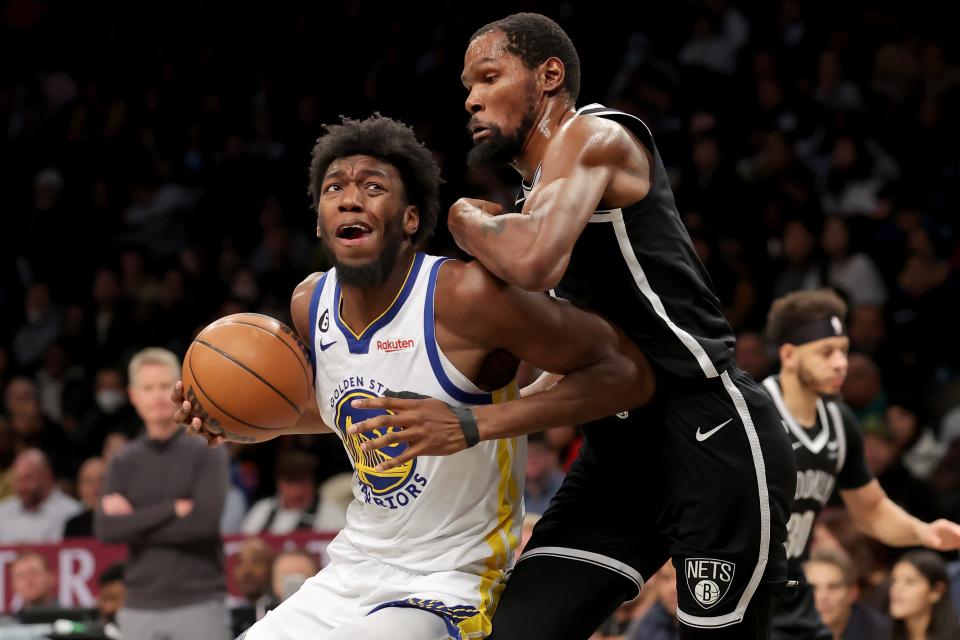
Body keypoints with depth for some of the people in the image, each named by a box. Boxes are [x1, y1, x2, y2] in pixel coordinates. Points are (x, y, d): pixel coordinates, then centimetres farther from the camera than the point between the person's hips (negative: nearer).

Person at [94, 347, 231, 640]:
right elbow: (105, 529, -4)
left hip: (199, 605, -3)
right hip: (141, 608, 3)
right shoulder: (123, 463, 10)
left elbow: (205, 520, -12)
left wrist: (135, 522, -7)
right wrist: (173, 509, -10)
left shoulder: (207, 453, 2)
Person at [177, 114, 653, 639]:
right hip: (351, 572, 7)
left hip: (445, 585, -7)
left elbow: (628, 374, -21)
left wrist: (476, 425, -29)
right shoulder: (310, 304, 1)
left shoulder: (464, 295, -22)